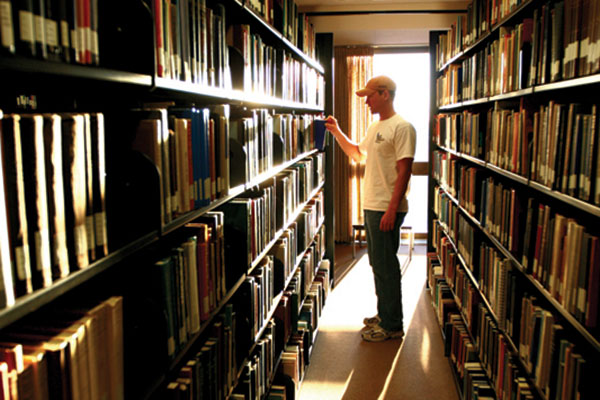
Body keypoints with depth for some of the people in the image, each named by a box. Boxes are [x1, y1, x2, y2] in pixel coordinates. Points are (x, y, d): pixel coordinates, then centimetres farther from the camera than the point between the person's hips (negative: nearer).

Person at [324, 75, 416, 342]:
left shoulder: (402, 127, -13)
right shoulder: (375, 127, 16)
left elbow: (404, 171, -19)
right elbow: (357, 153, 30)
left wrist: (391, 210, -23)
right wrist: (337, 132, 19)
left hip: (387, 210, -10)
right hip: (371, 207, 10)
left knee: (386, 267, -3)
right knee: (377, 264, 17)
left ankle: (392, 326, 9)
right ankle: (383, 315, 31)